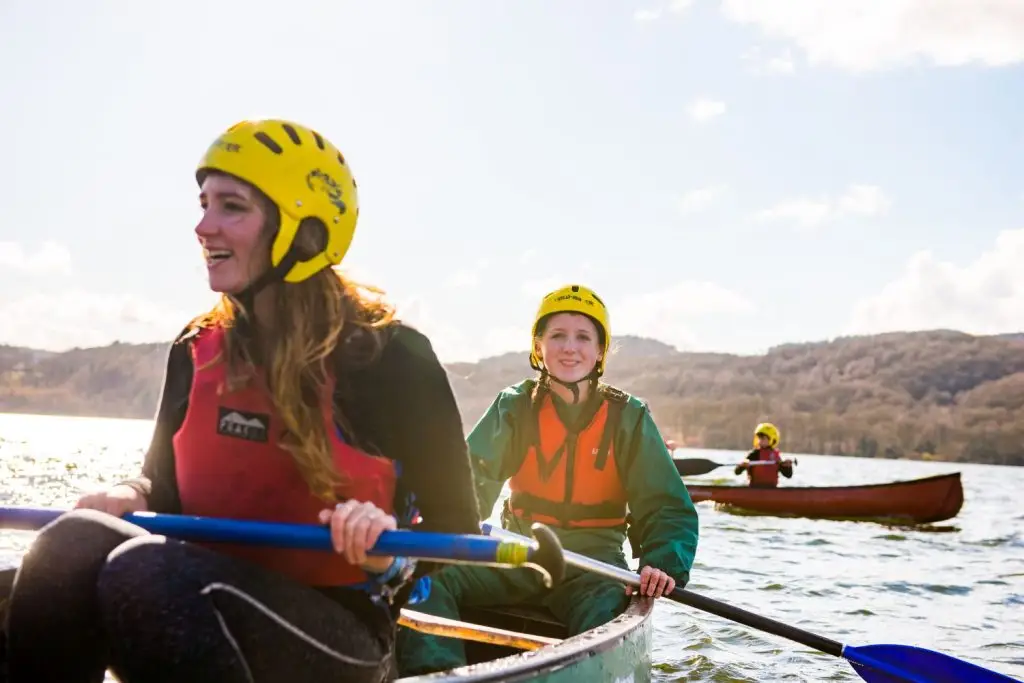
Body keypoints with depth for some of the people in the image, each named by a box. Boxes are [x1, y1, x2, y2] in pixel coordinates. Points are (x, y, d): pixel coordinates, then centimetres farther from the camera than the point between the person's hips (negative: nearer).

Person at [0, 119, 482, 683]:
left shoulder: (389, 358, -11)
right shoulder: (197, 350, 6)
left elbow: (458, 532, -5)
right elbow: (163, 481, 18)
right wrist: (129, 498, -5)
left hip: (339, 632, -5)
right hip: (205, 605, 5)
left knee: (144, 571, -31)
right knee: (72, 545, -24)